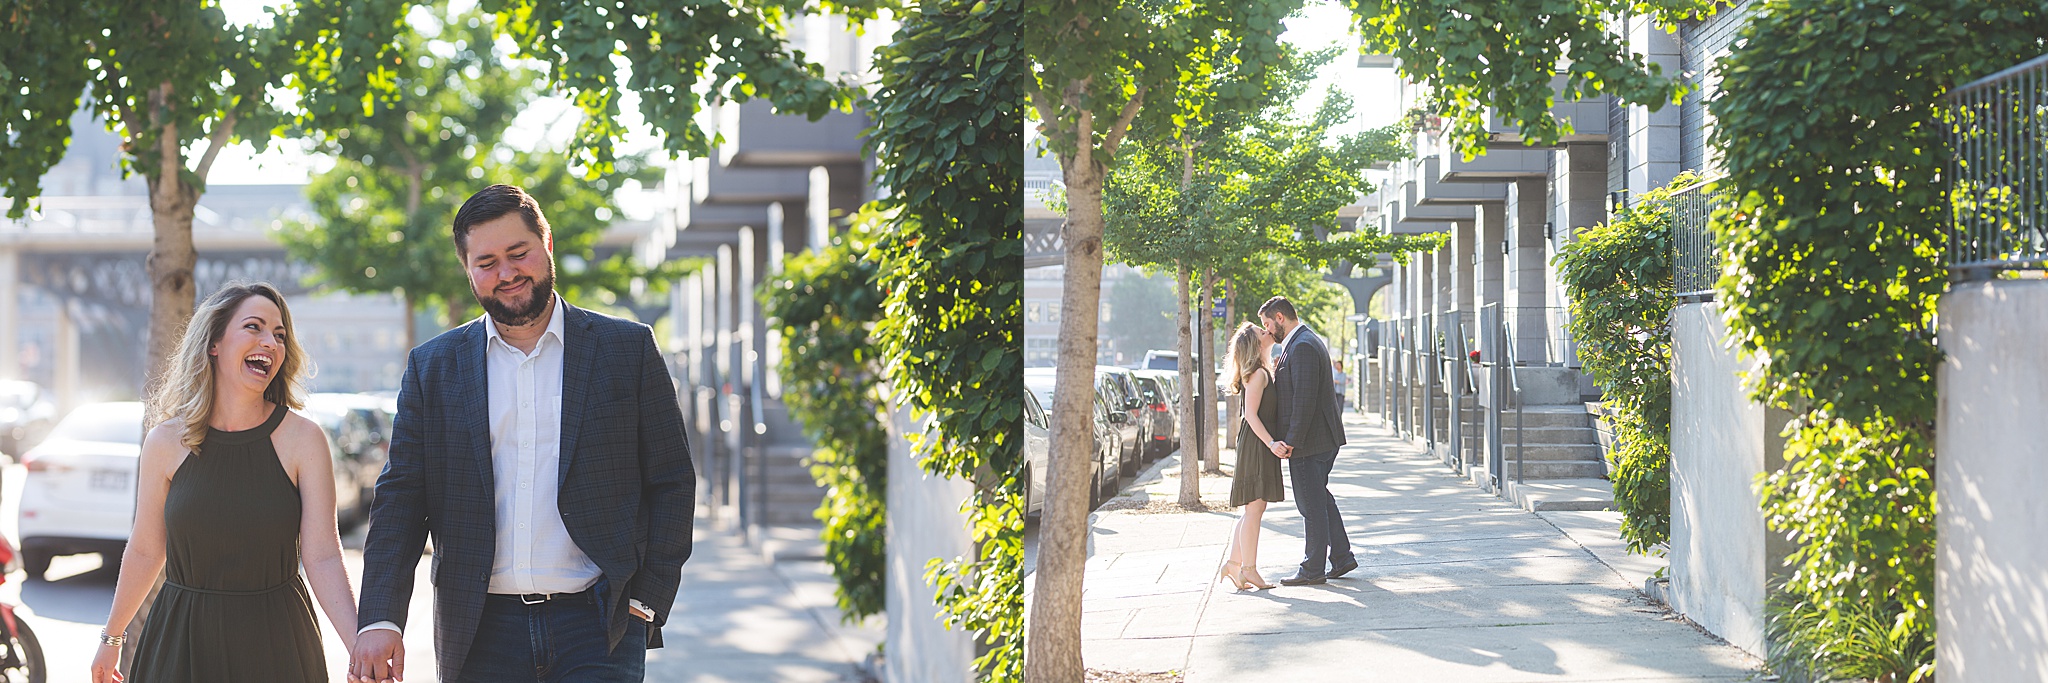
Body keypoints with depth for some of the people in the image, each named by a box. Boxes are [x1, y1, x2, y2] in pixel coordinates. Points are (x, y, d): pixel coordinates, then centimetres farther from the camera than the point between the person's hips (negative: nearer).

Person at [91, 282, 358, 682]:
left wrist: (361, 647, -27)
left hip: (275, 643, -1)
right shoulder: (166, 442, -3)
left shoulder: (302, 439, -7)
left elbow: (323, 558, -13)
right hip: (183, 642, 1)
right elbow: (145, 551, 8)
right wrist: (112, 638, 16)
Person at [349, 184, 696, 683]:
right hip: (482, 634, 2)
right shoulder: (433, 367, 9)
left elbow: (672, 483, 6)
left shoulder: (628, 349, 5)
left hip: (596, 626, -2)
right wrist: (381, 620, -7)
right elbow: (401, 497, 5)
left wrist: (647, 600, -2)